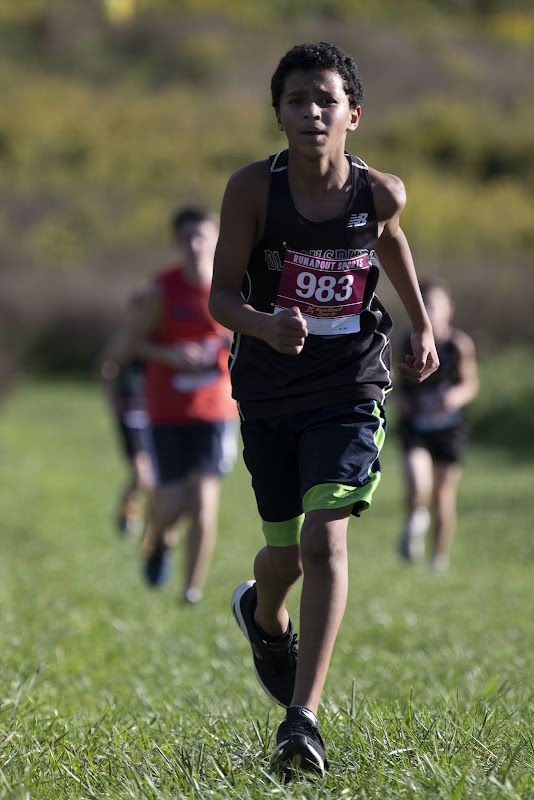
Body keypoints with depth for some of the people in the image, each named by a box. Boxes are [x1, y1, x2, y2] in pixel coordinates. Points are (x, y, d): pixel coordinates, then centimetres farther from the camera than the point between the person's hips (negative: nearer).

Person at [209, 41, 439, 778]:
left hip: (350, 391, -1)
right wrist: (265, 326, -33)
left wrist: (424, 327, 22)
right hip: (270, 393, 1)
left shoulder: (380, 192, -7)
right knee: (285, 556, 10)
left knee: (325, 536, -19)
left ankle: (303, 717, -18)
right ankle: (263, 616, 50)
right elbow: (221, 294, -12)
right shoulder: (253, 187, -12)